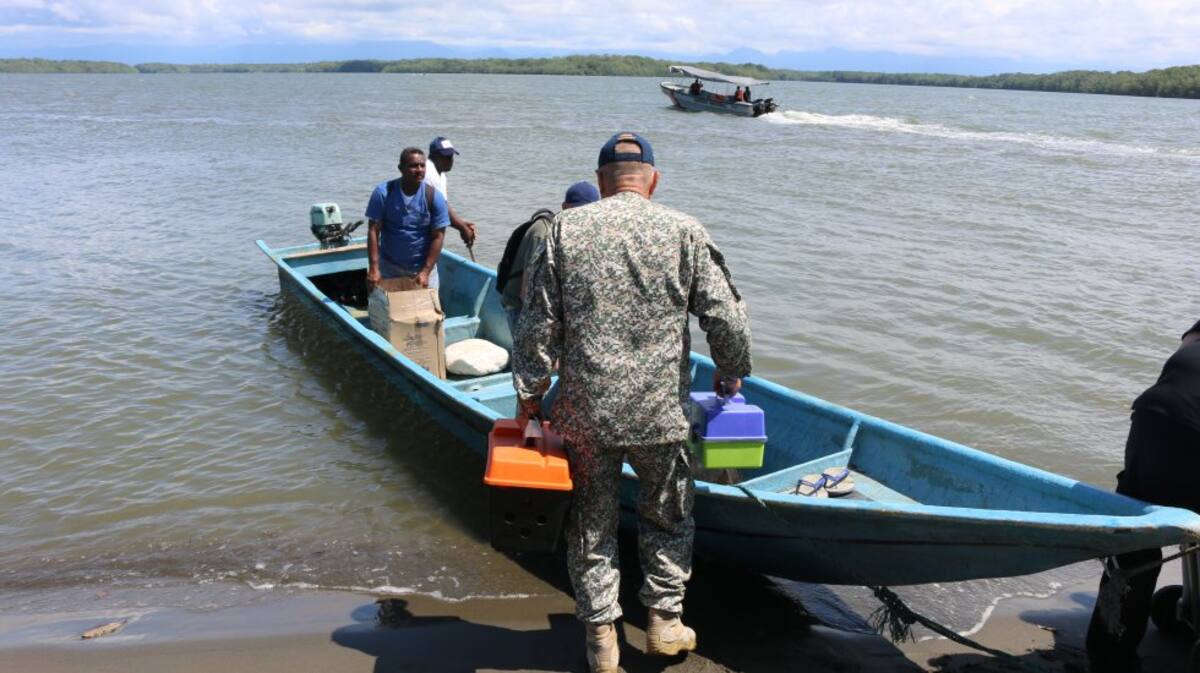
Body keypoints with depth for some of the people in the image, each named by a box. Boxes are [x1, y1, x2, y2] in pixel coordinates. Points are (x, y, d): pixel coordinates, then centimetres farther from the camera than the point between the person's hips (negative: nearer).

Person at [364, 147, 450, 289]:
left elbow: (438, 236, -9)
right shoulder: (383, 193, -10)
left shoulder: (434, 197, -9)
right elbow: (373, 231, -11)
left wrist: (426, 271, -15)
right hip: (389, 267, 0)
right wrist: (374, 268, -19)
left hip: (423, 267, 0)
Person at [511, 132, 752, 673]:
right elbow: (726, 318, -2)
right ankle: (665, 621, 27)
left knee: (591, 523, 15)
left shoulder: (564, 230, 0)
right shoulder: (685, 232, -2)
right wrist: (731, 373, 16)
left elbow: (538, 324, -2)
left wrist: (529, 395, 5)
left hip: (585, 412, 1)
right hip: (661, 412, 0)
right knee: (667, 516, 20)